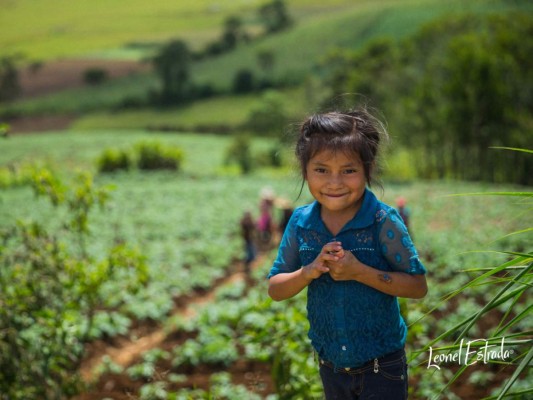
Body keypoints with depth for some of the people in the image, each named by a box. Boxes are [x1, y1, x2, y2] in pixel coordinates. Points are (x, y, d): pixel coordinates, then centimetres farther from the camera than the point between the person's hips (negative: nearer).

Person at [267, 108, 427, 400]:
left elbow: (418, 286, -16)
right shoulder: (300, 222, -7)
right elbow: (275, 290, -2)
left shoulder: (383, 221, -18)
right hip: (330, 365, 4)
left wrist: (359, 271, -27)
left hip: (381, 366, -4)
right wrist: (309, 271, -22)